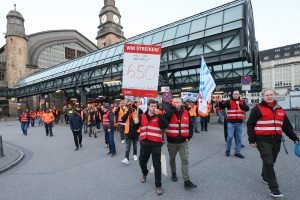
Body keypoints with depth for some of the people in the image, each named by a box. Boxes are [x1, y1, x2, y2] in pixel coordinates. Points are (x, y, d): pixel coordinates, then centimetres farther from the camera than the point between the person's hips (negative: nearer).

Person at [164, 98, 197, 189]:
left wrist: (189, 136, 1)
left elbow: (191, 124, 10)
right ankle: (173, 173, 41)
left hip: (183, 141, 1)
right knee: (172, 158, 18)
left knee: (185, 160, 0)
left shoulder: (186, 113, 0)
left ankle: (186, 181, 8)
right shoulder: (169, 112, -8)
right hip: (171, 141, -1)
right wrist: (171, 108, -28)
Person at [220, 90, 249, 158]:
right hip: (231, 123, -3)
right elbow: (222, 107, -14)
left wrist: (240, 104, -17)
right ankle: (227, 150, 16)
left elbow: (247, 108, -6)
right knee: (230, 137, -4)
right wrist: (220, 102, -32)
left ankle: (237, 152, 20)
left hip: (239, 123, 3)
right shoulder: (229, 101, 0)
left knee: (238, 138, 8)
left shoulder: (242, 102, 8)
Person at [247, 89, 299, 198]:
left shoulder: (280, 110, 13)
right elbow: (250, 125, -8)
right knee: (268, 163, -6)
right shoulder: (258, 109, -6)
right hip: (263, 140, -6)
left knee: (271, 162, 17)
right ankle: (274, 189, 0)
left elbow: (287, 126, 19)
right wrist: (252, 140, -11)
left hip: (276, 140, 6)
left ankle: (265, 176, 42)